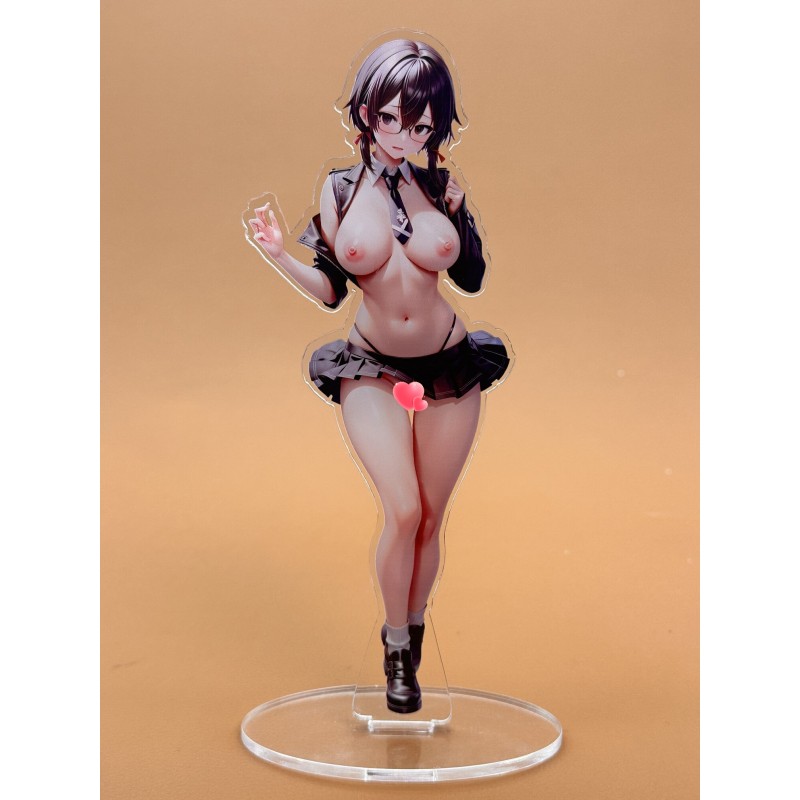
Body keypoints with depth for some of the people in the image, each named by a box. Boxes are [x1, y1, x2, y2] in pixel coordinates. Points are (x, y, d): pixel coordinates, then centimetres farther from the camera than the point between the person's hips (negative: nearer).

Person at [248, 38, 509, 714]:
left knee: (430, 518, 8)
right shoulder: (339, 188, -2)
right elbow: (331, 289, -1)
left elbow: (472, 278, 1)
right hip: (372, 370, -1)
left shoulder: (441, 187, -2)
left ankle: (412, 633, 31)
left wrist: (462, 204, -8)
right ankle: (397, 649, 14)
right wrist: (277, 253, -16)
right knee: (403, 512, -11)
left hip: (450, 370, 1)